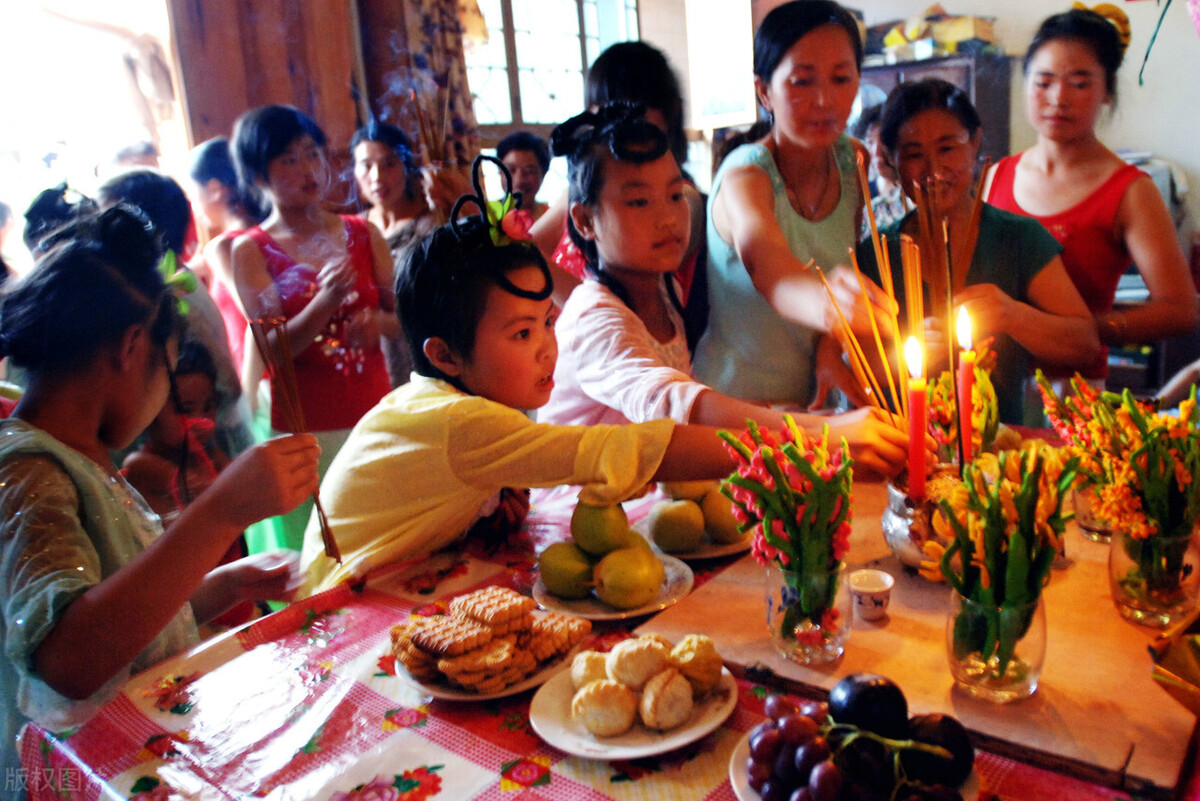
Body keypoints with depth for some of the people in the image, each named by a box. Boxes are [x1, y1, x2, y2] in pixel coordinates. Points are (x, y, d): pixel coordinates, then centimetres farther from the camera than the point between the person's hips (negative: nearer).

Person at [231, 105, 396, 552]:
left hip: (373, 414, 3)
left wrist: (378, 321, -13)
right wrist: (325, 302, -24)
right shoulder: (250, 251, -1)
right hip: (303, 428, -2)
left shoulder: (363, 234, 7)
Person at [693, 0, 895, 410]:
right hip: (734, 401, -5)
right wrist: (823, 304, -59)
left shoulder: (852, 161, 2)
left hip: (810, 399, 5)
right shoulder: (744, 175, -16)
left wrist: (830, 344, -9)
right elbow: (763, 257, -37)